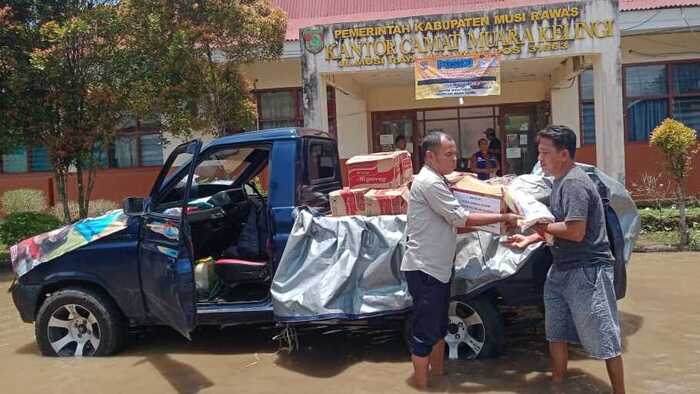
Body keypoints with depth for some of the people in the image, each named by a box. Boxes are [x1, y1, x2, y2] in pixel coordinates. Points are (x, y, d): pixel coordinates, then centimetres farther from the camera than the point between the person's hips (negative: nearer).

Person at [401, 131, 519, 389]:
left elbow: (450, 223, 13)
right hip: (424, 268, -10)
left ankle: (437, 372, 33)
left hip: (437, 267, 10)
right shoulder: (429, 182, -18)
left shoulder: (436, 181, 15)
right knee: (425, 330, -2)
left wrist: (496, 221, 4)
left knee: (439, 325, 20)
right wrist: (503, 218, -13)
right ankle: (421, 385, 8)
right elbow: (461, 219, -19)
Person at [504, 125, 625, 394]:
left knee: (602, 337, 1)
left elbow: (575, 231, -26)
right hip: (562, 269, 10)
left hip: (587, 271, -10)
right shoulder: (561, 181, 11)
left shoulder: (574, 183, -19)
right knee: (556, 332, 18)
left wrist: (539, 225, -13)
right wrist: (529, 239, 5)